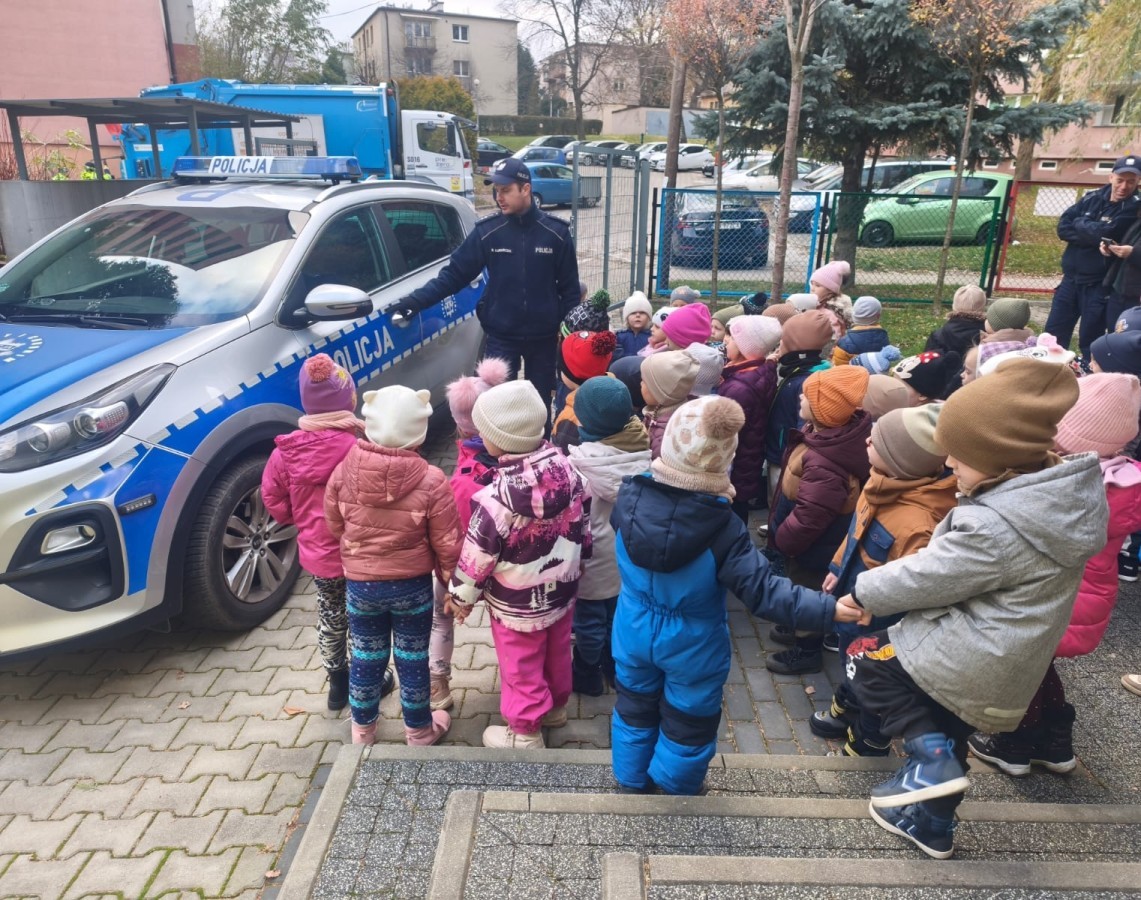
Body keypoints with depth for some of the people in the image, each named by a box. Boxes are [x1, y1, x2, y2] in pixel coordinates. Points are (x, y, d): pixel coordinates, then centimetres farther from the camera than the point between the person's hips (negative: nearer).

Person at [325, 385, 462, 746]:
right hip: (412, 585, -2)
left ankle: (362, 730, 39)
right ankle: (419, 731, 34)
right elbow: (447, 543, -13)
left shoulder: (344, 471, -14)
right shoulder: (431, 480, -21)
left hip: (359, 583, 2)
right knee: (412, 659, 15)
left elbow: (333, 526, 2)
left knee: (365, 657, 20)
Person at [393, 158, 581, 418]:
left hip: (543, 337, 0)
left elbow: (569, 287, 0)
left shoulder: (556, 232, -4)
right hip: (501, 337, 0)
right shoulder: (487, 231, -4)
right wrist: (414, 301, -15)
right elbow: (453, 274, -5)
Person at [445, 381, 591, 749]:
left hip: (518, 602, -6)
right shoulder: (567, 470, -12)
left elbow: (477, 556, -20)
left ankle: (524, 732, 35)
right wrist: (579, 559, 20)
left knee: (521, 667, 15)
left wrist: (461, 595, -3)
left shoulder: (496, 498, -32)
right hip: (562, 588, 7)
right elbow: (582, 522, 3)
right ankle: (556, 706, 51)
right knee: (557, 652, 27)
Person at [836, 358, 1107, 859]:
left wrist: (865, 592, -3)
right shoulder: (1059, 493, -2)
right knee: (947, 735, 25)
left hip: (967, 659, -9)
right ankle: (930, 824, 43)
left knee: (865, 659, 8)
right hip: (1008, 666, 9)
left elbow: (927, 576, -19)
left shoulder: (994, 528, -31)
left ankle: (929, 754, 4)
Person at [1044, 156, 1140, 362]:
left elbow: (1106, 233, -21)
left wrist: (1080, 224, -7)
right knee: (1054, 334, 11)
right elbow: (1063, 227, -3)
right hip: (1071, 277, 5)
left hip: (1099, 284, -5)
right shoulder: (1092, 197, 6)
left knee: (1090, 342, 3)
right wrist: (1092, 234, -16)